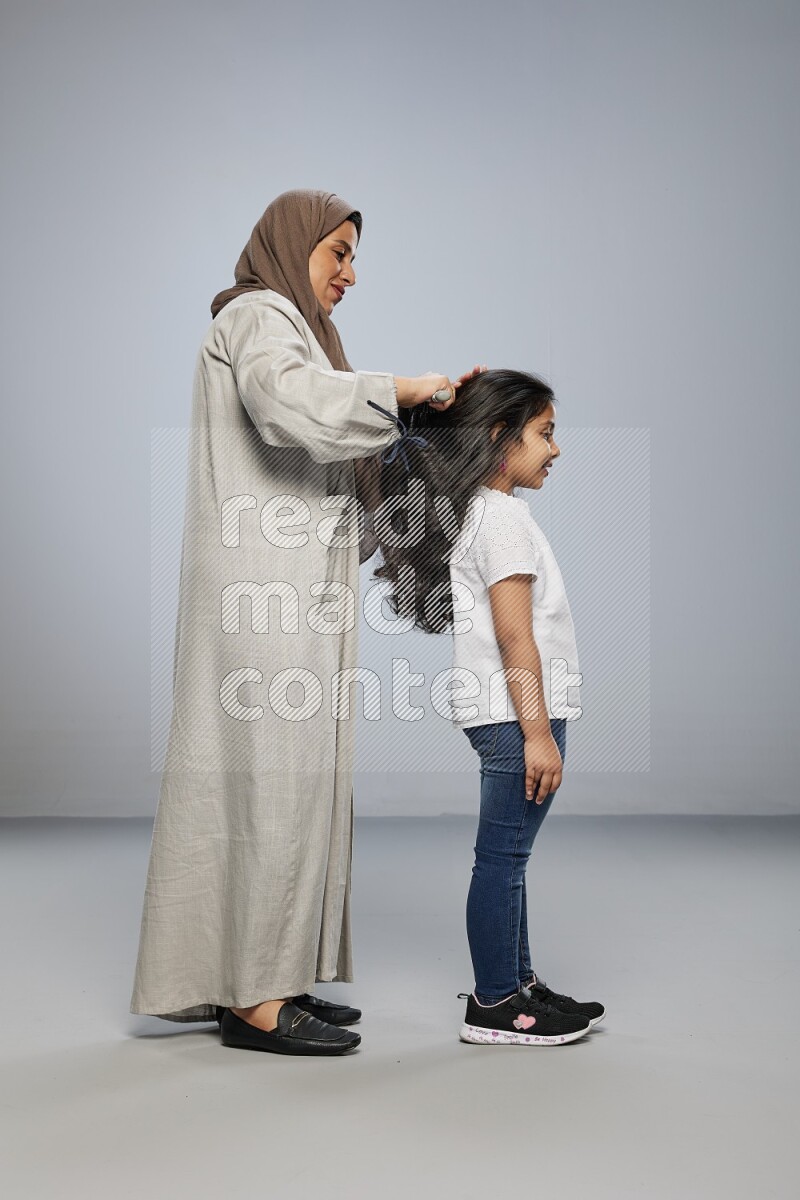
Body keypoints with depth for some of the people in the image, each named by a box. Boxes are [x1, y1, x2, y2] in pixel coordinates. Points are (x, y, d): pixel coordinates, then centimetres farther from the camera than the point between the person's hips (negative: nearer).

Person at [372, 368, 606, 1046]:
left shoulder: (474, 511, 18)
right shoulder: (502, 515, -13)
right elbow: (515, 636, -19)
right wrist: (539, 732, -20)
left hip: (507, 710, 11)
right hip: (516, 711, -11)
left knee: (508, 855, 15)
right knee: (503, 855, -4)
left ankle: (517, 983, 26)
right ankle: (494, 1006, 4)